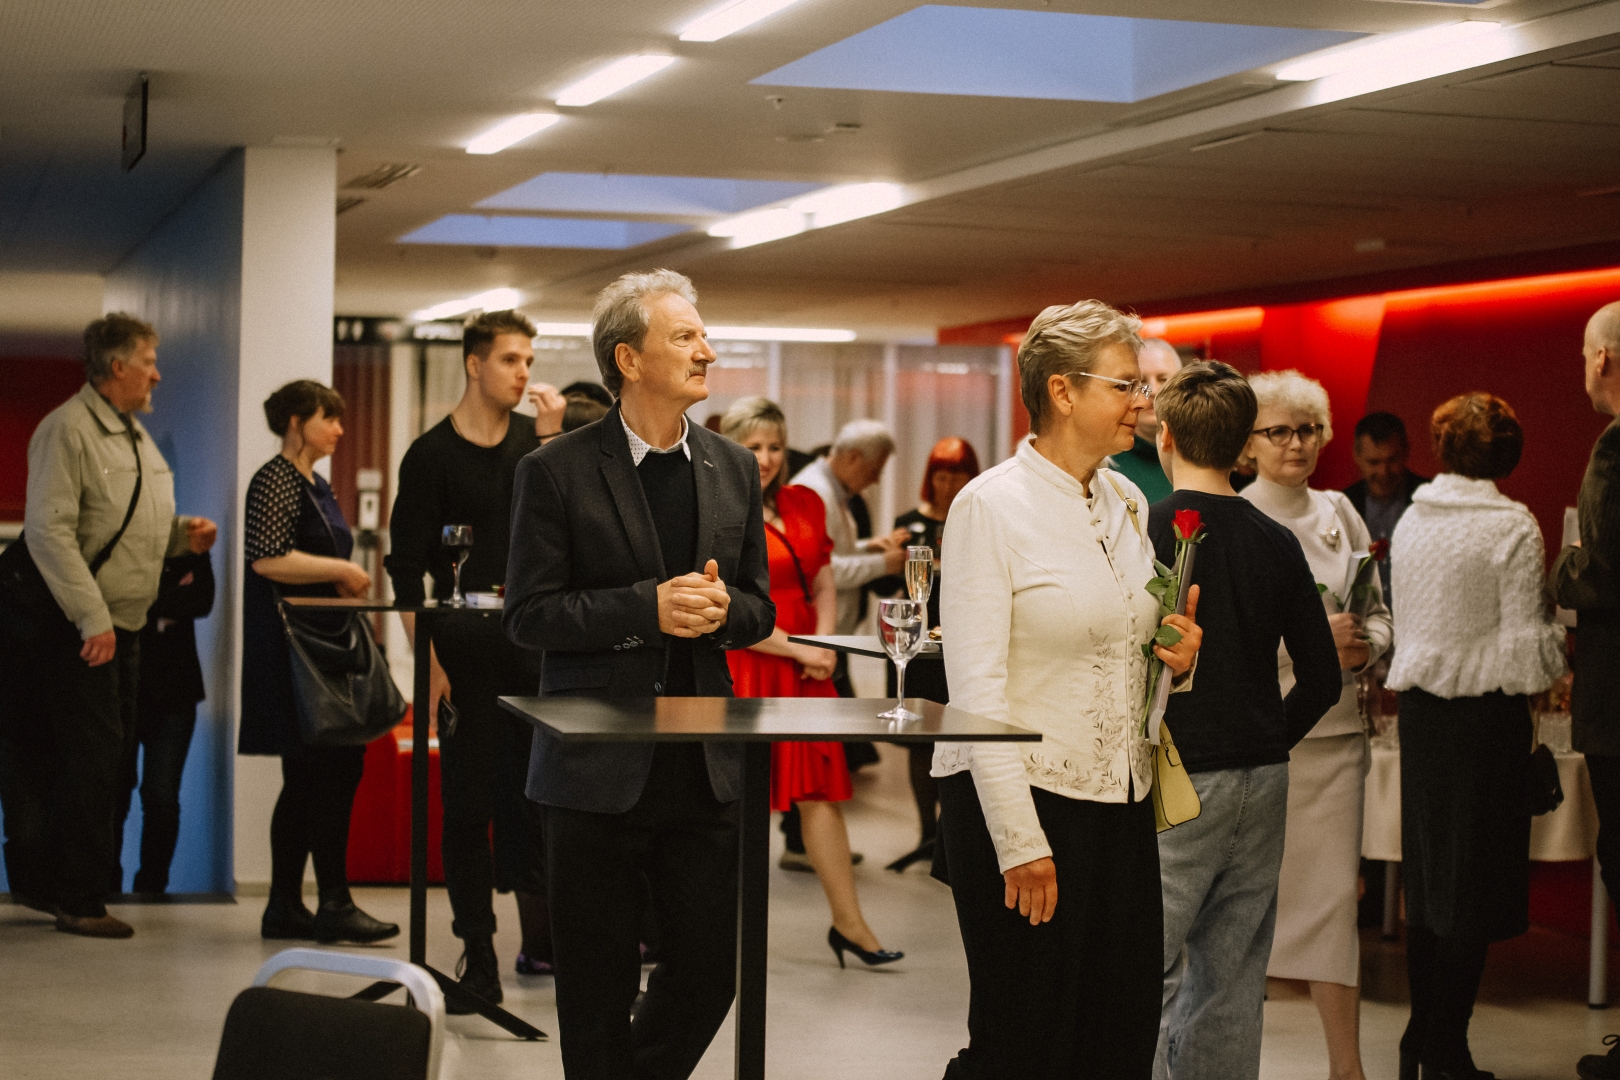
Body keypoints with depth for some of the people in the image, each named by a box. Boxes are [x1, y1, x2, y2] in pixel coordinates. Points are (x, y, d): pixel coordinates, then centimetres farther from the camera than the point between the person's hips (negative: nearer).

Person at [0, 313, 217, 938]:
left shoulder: (134, 434, 17)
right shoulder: (68, 430, -13)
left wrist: (182, 534, 6)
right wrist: (91, 620, -23)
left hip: (124, 625, 9)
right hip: (80, 629, -9)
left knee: (110, 758, 10)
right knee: (92, 762, -7)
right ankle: (77, 902, 1)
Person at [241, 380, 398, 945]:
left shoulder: (317, 485, 19)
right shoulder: (275, 480, -10)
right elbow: (266, 559, -21)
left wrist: (346, 580, 13)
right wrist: (343, 571, -17)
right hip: (288, 643, -10)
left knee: (308, 777, 9)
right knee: (338, 766, -12)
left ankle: (284, 907, 12)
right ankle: (333, 903, -8)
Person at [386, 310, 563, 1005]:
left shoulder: (537, 440, 9)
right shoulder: (432, 455, -1)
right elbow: (406, 569, -2)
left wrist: (553, 439, -12)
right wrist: (428, 661, -9)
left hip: (535, 641, 3)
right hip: (466, 647, -3)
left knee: (537, 792, 5)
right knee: (469, 799, 1)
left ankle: (540, 939, 15)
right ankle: (478, 955, 8)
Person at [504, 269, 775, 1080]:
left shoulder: (733, 471, 10)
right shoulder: (556, 472, -5)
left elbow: (759, 611, 14)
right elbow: (529, 616, -8)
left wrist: (719, 606, -10)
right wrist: (649, 607, -18)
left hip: (703, 766, 4)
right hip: (597, 768, -4)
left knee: (709, 972, 6)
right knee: (599, 989, 5)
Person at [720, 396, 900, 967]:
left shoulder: (805, 505, 11)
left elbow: (823, 583, 15)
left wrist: (823, 642, -3)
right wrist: (798, 650, -14)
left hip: (803, 670, 5)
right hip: (739, 669, -5)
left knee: (819, 790, 4)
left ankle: (848, 922, 8)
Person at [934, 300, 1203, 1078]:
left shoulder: (1127, 504, 12)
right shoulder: (991, 505, -10)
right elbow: (976, 686, -15)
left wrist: (1176, 657, 1)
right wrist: (1019, 841, -19)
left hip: (1121, 803, 7)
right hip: (1023, 796, -7)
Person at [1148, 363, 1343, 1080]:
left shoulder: (1146, 531, -10)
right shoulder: (1278, 544, 6)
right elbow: (1322, 677, 9)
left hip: (1178, 780, -6)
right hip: (1263, 780, 6)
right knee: (1233, 981, 12)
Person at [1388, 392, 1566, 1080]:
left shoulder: (1411, 521, 6)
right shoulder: (1512, 526, -11)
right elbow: (1526, 642, -12)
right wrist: (1565, 648, 6)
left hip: (1419, 707, 6)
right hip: (1485, 713, -6)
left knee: (1427, 875, 15)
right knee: (1474, 887, 1)